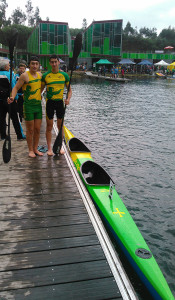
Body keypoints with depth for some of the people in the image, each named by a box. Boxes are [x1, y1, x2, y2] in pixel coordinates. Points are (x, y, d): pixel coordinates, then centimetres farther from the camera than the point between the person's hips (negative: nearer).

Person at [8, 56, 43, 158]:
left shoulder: (39, 74, 10)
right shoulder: (25, 75, -8)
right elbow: (16, 88, -11)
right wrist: (12, 97, -27)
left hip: (38, 105, 6)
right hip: (28, 106, -6)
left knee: (37, 129, 8)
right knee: (30, 130, 1)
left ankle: (35, 149, 22)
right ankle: (30, 150, 14)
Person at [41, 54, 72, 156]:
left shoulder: (64, 75, 2)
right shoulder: (45, 75, 2)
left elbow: (70, 90, 6)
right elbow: (40, 89, 9)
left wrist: (68, 99, -12)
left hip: (60, 102, 1)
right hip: (49, 102, -1)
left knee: (60, 126, 9)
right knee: (49, 126, 2)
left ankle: (60, 146, 22)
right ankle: (49, 148, 10)